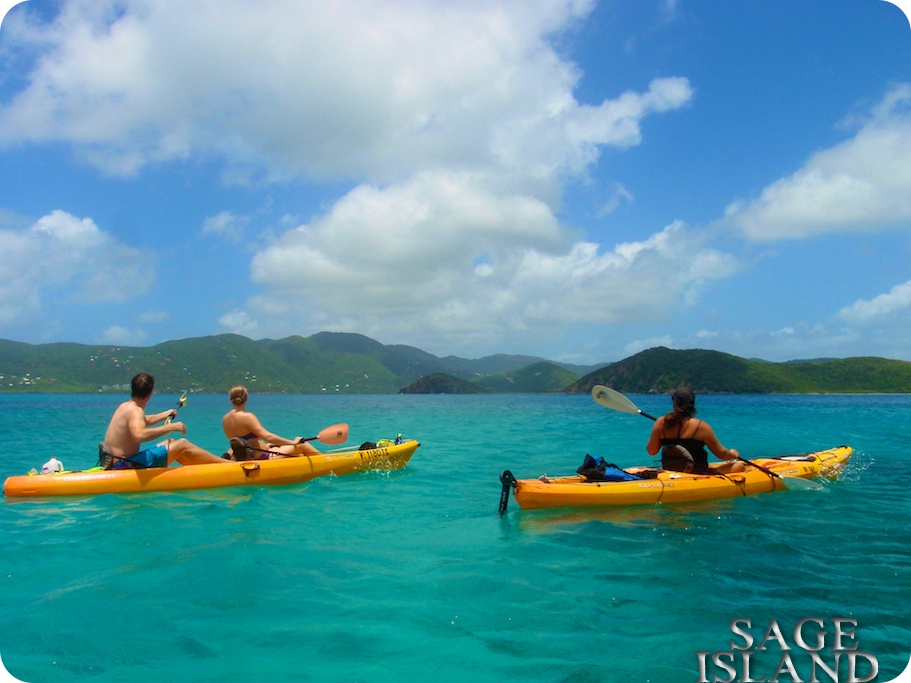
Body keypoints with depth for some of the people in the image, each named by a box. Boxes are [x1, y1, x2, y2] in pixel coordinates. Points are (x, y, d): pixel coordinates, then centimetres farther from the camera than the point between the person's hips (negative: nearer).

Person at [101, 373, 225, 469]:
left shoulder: (124, 406, 11)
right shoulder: (135, 411, -19)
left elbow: (146, 420, 31)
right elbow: (140, 435, -40)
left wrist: (166, 414, 45)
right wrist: (170, 427, -32)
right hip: (127, 466, -10)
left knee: (172, 443, 21)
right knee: (183, 445, -6)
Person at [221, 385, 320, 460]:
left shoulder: (225, 419, 4)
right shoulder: (247, 417, -21)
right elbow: (268, 436, -28)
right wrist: (292, 442, -19)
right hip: (263, 458, -9)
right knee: (303, 445, 2)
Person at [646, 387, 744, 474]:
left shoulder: (661, 423, -9)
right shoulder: (701, 426, -16)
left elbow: (651, 451, -3)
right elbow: (722, 453, -7)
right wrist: (733, 454, 15)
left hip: (669, 473, 5)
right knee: (739, 466, 10)